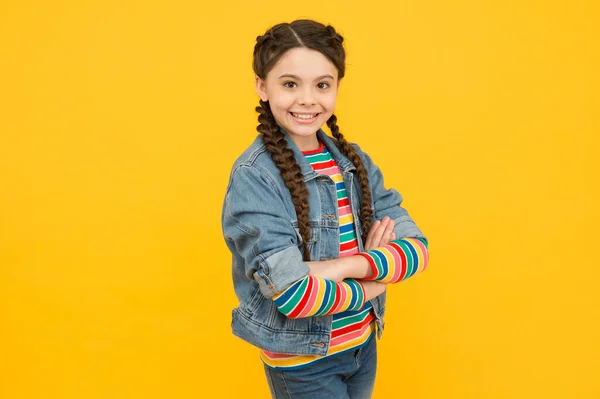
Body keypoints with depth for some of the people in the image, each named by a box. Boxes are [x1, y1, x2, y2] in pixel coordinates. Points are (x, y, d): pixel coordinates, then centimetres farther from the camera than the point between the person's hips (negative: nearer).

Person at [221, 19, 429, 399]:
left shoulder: (354, 159, -3)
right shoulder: (253, 176, -20)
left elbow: (416, 247, -8)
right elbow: (294, 295, -26)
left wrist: (345, 266, -24)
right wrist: (376, 281, -12)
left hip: (364, 344, 5)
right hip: (301, 360, -5)